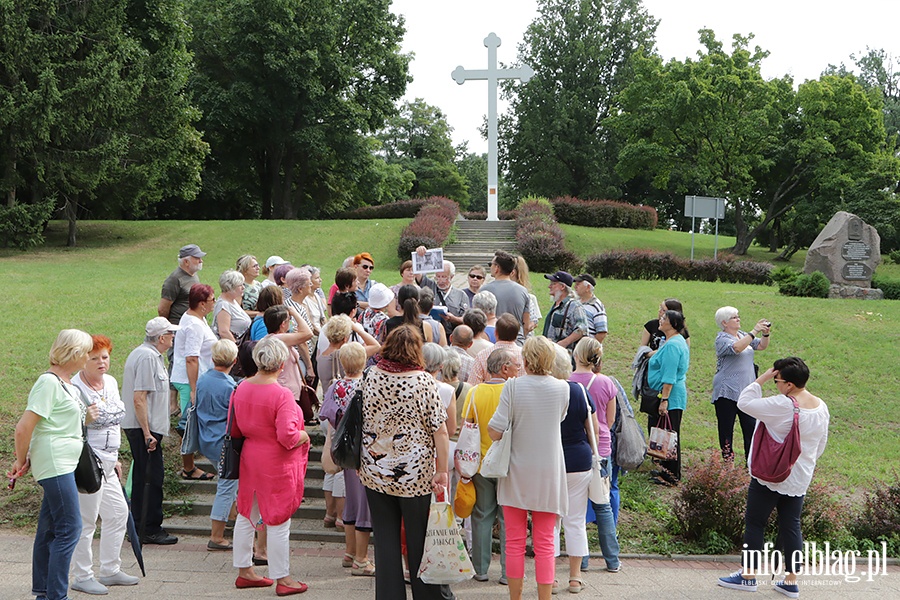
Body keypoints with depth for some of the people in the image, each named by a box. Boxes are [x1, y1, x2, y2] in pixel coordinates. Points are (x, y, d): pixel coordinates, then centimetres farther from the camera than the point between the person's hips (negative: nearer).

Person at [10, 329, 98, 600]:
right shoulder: (49, 382, -15)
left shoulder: (67, 383, 15)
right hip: (54, 465, -10)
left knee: (50, 529, 14)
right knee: (69, 529, -9)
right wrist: (22, 461, -6)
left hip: (65, 465, 10)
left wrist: (85, 419, 7)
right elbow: (24, 428, -17)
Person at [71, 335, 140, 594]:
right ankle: (82, 577, 10)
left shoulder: (111, 382, 11)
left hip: (107, 462, 9)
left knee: (118, 512, 13)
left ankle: (110, 570, 26)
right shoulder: (75, 388, -15)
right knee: (86, 520, -3)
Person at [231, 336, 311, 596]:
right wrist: (304, 436, -7)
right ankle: (282, 579, 13)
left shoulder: (241, 388, -1)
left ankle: (244, 570, 29)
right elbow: (288, 437, -26)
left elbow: (233, 430, 8)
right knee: (278, 521, 3)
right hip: (277, 466, -7)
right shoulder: (282, 395, -22)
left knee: (246, 515, 17)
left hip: (249, 458, 7)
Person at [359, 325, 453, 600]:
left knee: (385, 539, 11)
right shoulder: (424, 381, -12)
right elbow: (440, 430, -13)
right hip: (415, 474, -3)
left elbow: (364, 420, 10)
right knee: (420, 540, 9)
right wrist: (442, 471, -7)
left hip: (375, 471, 3)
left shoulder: (371, 376, -1)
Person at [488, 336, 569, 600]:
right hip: (548, 475, 1)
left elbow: (494, 431, -15)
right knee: (544, 544, 7)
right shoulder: (562, 388, -6)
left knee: (515, 543, 11)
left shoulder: (514, 386, -12)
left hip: (517, 474, -1)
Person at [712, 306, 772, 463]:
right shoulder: (722, 339, -11)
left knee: (752, 426, 4)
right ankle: (727, 459, 12)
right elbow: (737, 348, -30)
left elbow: (762, 346, 10)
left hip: (746, 391, 6)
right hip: (727, 391, -6)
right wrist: (754, 331, -29)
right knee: (726, 428, 3)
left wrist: (765, 333, -8)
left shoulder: (743, 335, 13)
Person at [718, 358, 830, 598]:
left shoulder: (781, 405, -23)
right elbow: (821, 444, 11)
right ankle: (791, 581, 15)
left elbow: (744, 403, -19)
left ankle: (748, 575, 13)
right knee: (791, 526, 12)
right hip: (800, 479, 7)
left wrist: (761, 379, -14)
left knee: (754, 523, 6)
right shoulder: (821, 407, 1)